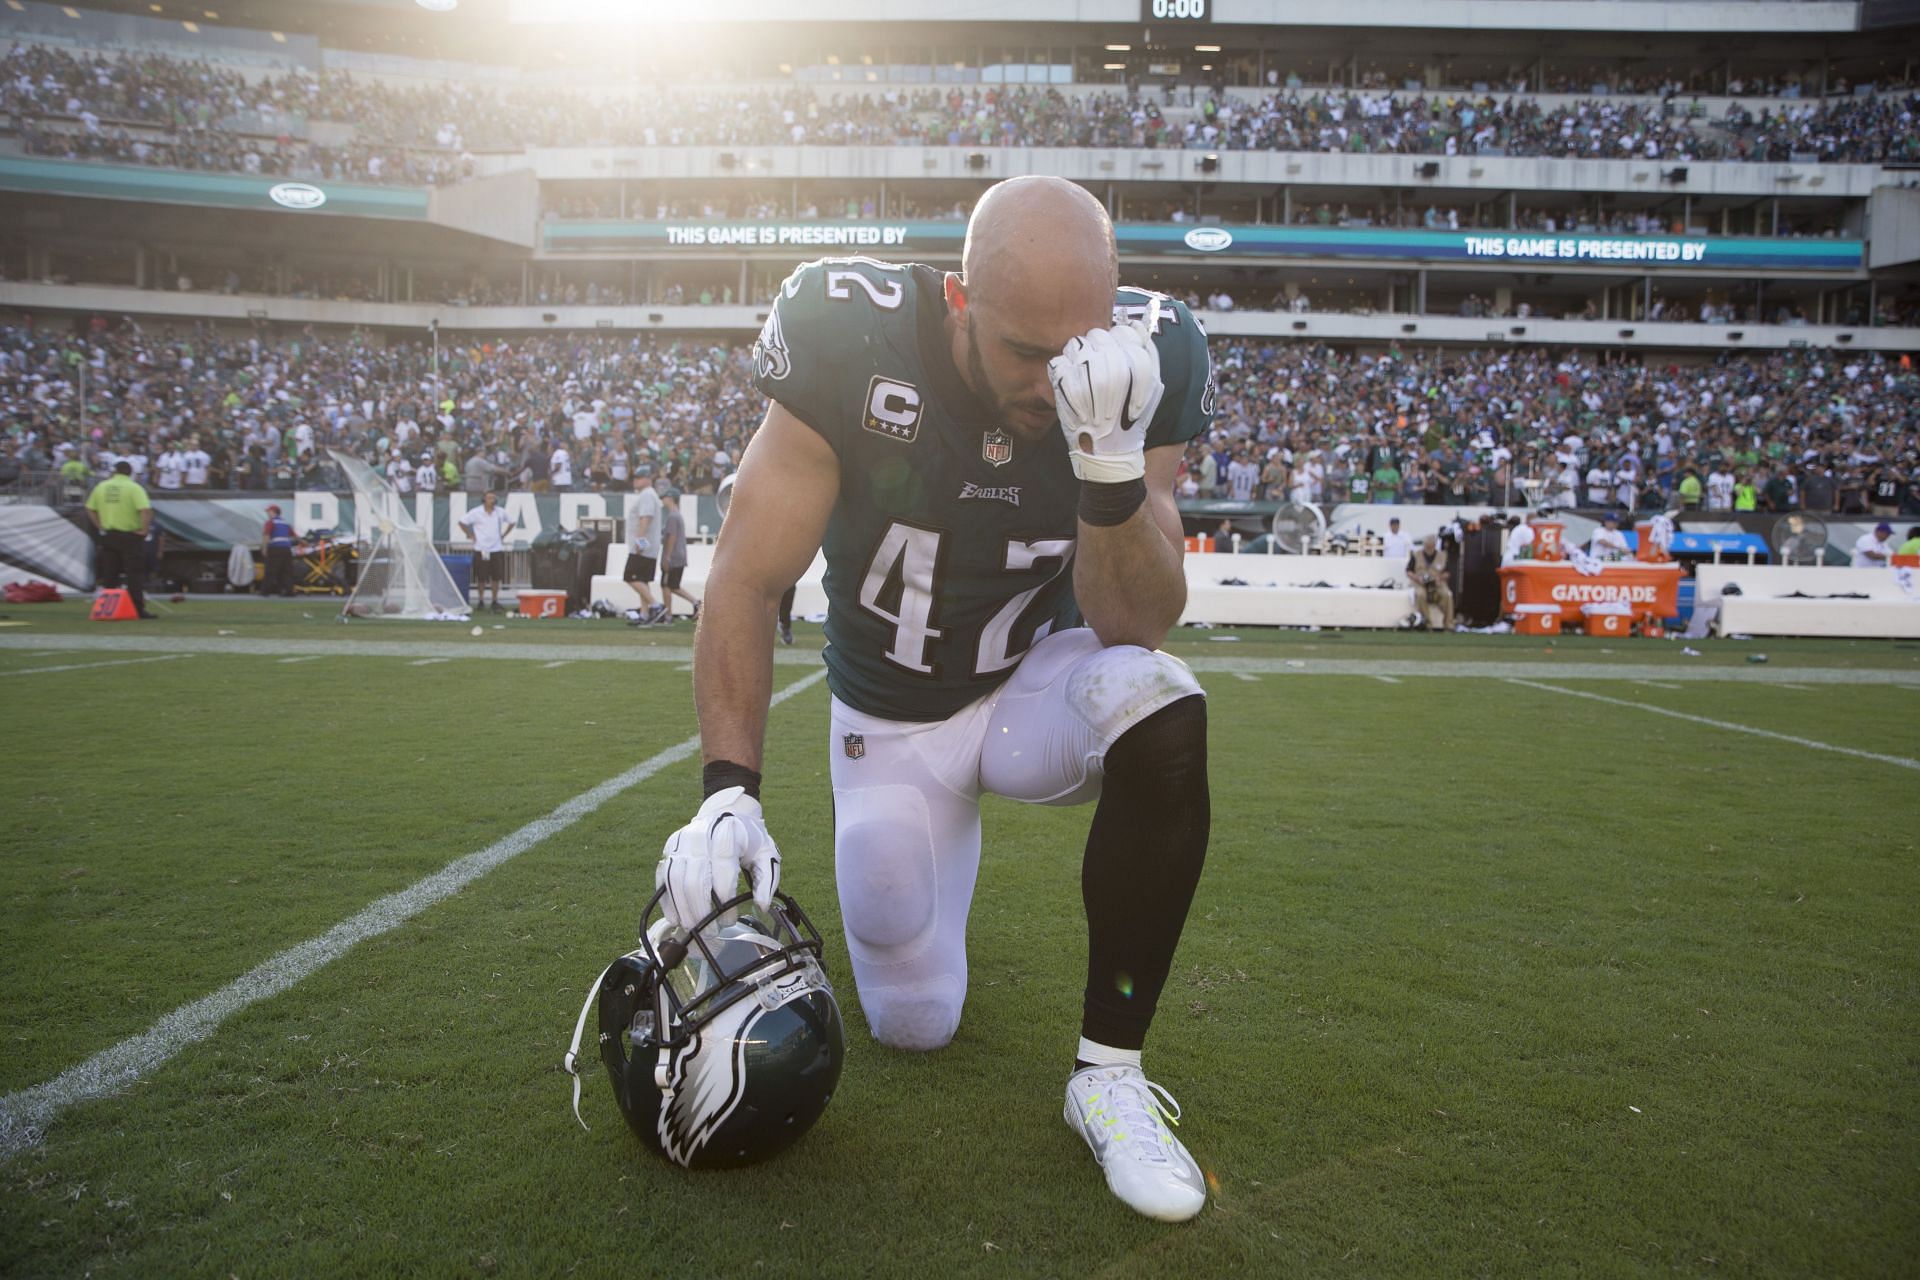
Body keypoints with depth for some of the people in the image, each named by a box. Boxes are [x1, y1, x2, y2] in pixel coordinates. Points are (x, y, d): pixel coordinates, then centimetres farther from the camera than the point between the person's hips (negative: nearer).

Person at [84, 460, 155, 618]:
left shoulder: (101, 486, 7)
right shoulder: (134, 487, -8)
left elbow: (90, 509, 9)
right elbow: (146, 511, -21)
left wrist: (100, 526, 11)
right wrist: (144, 530, -12)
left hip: (108, 535, 4)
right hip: (130, 536, -4)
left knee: (109, 575, 11)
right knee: (135, 575, -3)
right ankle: (138, 610, -7)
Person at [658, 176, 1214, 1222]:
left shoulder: (1144, 359, -21)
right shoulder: (852, 335, -25)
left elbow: (1137, 626, -23)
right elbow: (747, 582, -20)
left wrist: (1111, 460, -40)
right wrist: (729, 790, -29)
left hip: (1038, 682, 1)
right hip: (892, 720, 0)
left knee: (1162, 710, -36)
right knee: (913, 1025, 6)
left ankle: (1108, 1070, -18)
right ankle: (914, 846, 39)